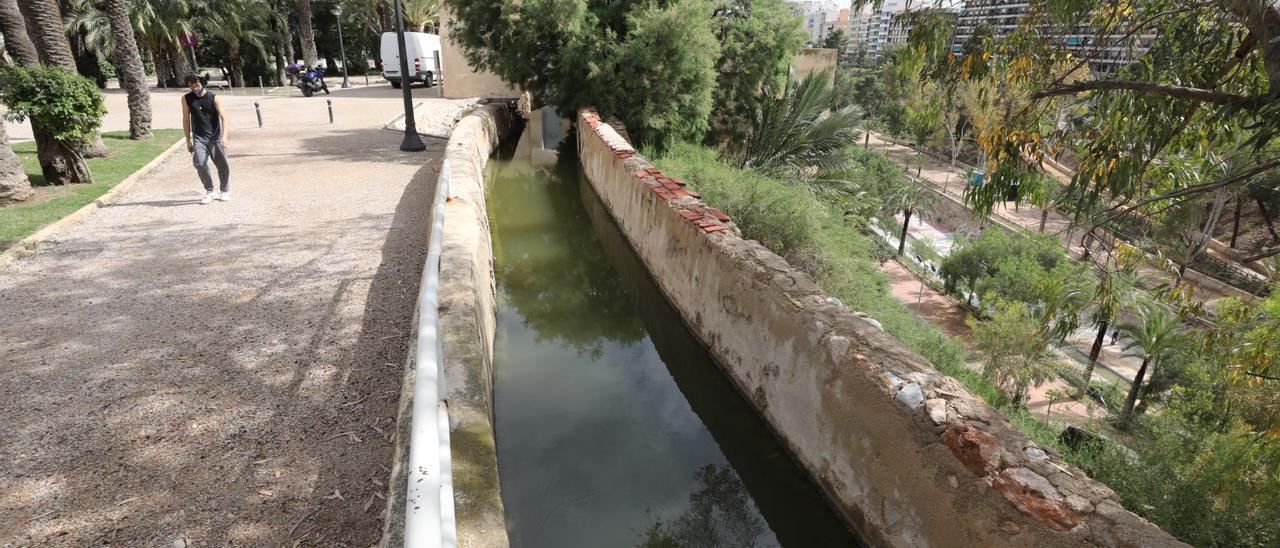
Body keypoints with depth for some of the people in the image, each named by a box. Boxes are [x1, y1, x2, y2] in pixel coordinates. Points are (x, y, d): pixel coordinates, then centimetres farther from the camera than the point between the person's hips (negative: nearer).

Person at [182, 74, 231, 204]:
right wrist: (188, 141, 9)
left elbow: (223, 117, -10)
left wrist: (224, 136, -24)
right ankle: (209, 192, -1)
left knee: (223, 165, -1)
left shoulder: (213, 98, -2)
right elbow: (186, 119, 10)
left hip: (215, 137, -1)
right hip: (199, 138, 1)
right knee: (199, 164, -17)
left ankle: (224, 191, 21)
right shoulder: (186, 99, 5)